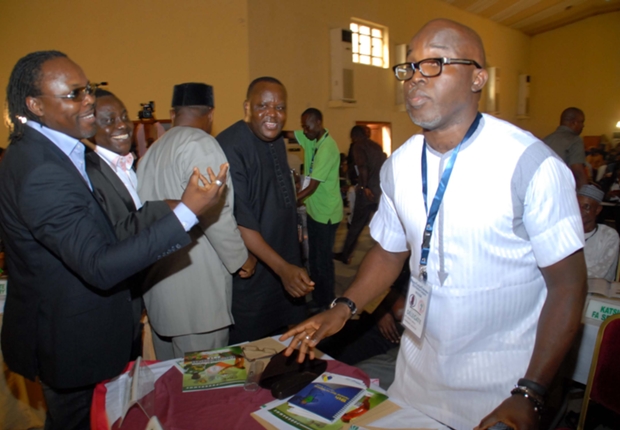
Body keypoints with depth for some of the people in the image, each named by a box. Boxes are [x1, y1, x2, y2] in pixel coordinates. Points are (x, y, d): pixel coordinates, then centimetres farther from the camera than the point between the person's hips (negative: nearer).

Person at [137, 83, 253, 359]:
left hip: (158, 286, 9)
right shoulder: (200, 144, -11)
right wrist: (241, 260, -7)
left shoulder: (152, 151, 14)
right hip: (195, 288, -9)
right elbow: (214, 213, -19)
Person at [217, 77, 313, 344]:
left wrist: (291, 266, 13)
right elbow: (239, 220, -23)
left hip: (283, 271, 8)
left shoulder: (277, 141, 7)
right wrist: (283, 268, -26)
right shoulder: (230, 147, -19)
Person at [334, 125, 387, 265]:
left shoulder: (357, 146, -2)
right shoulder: (377, 146, 17)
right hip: (382, 189, 6)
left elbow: (362, 166, -18)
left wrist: (364, 186, -17)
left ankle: (345, 255, 15)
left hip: (369, 190, -6)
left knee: (356, 224, 4)